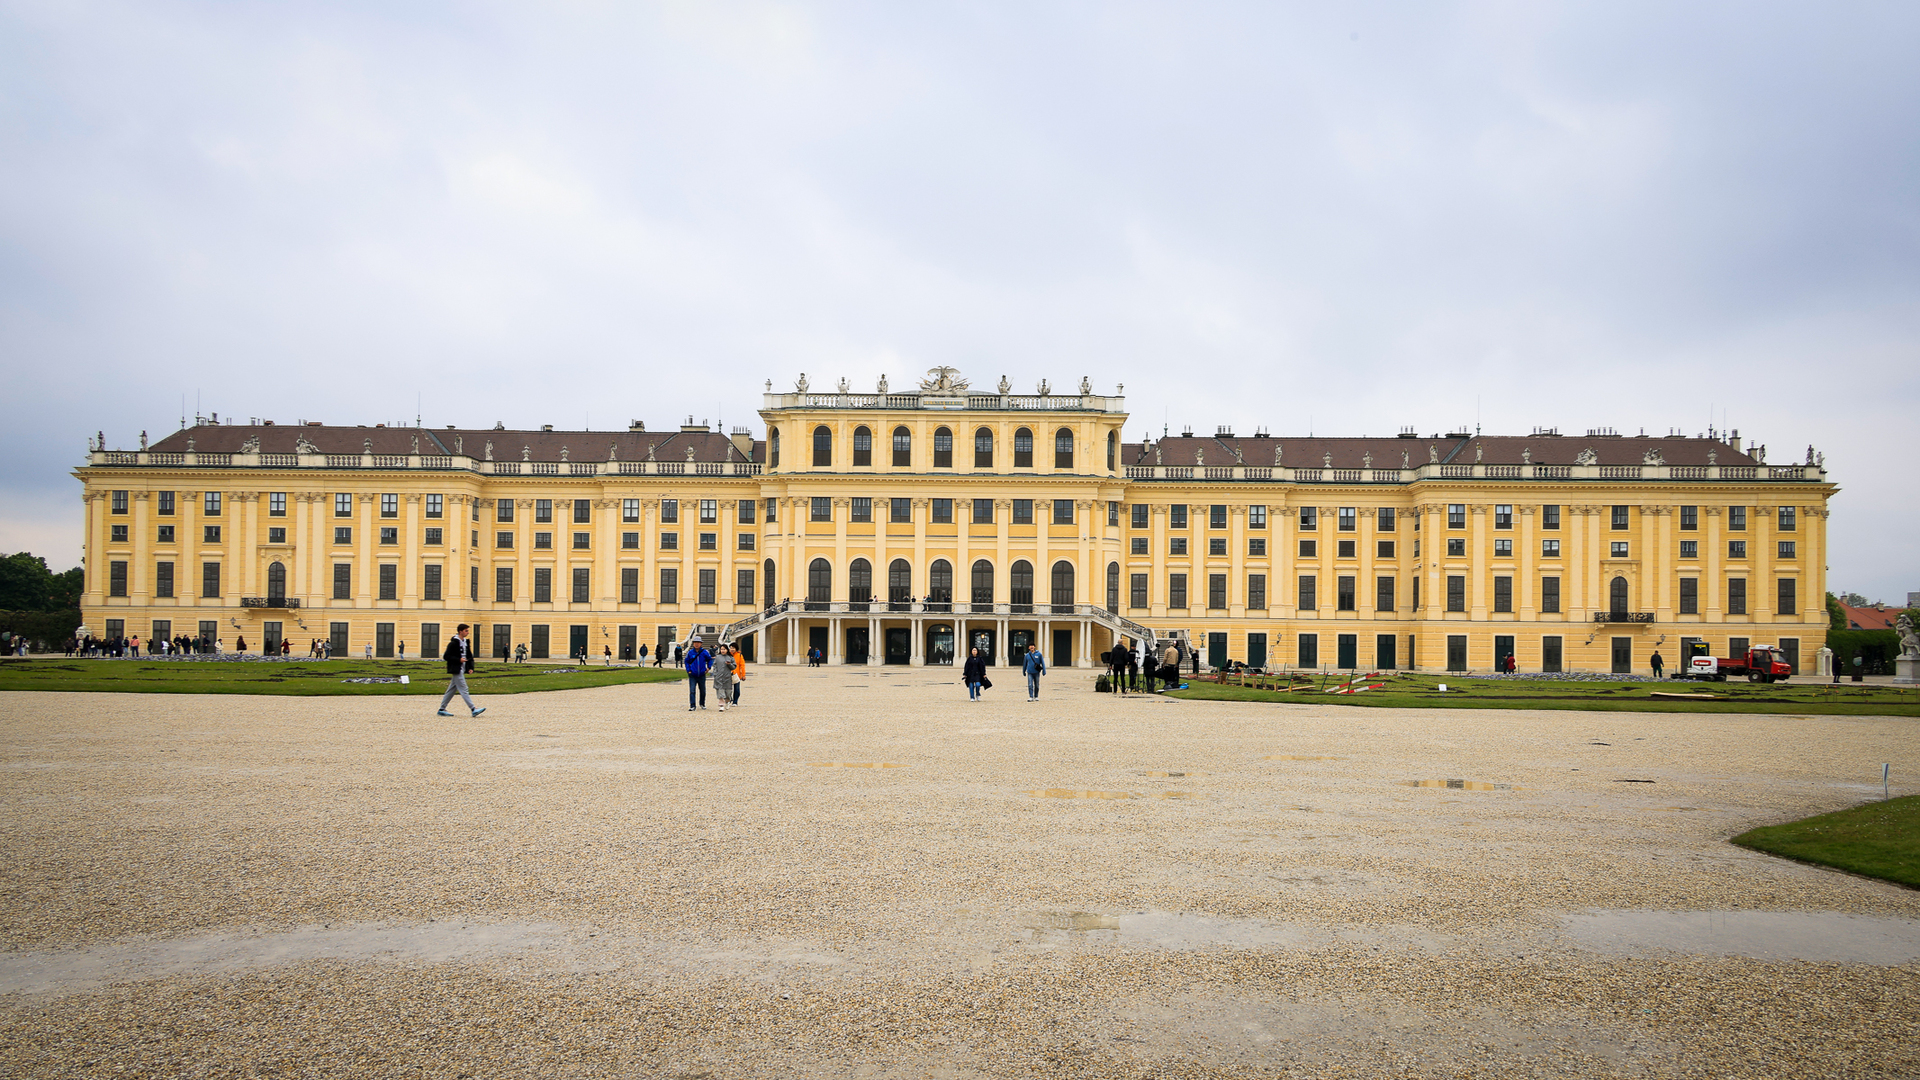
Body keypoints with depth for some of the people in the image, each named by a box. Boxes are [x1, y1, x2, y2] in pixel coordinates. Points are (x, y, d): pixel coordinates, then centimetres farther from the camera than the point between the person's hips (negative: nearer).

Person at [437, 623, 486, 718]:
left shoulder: (466, 642, 13)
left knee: (452, 690, 13)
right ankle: (474, 709, -14)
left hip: (462, 670, 9)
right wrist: (459, 660, -20)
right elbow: (446, 657, -13)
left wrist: (471, 667, 8)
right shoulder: (453, 643, -12)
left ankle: (442, 709, 20)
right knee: (464, 690, -9)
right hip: (456, 670, -9)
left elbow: (469, 656, 20)